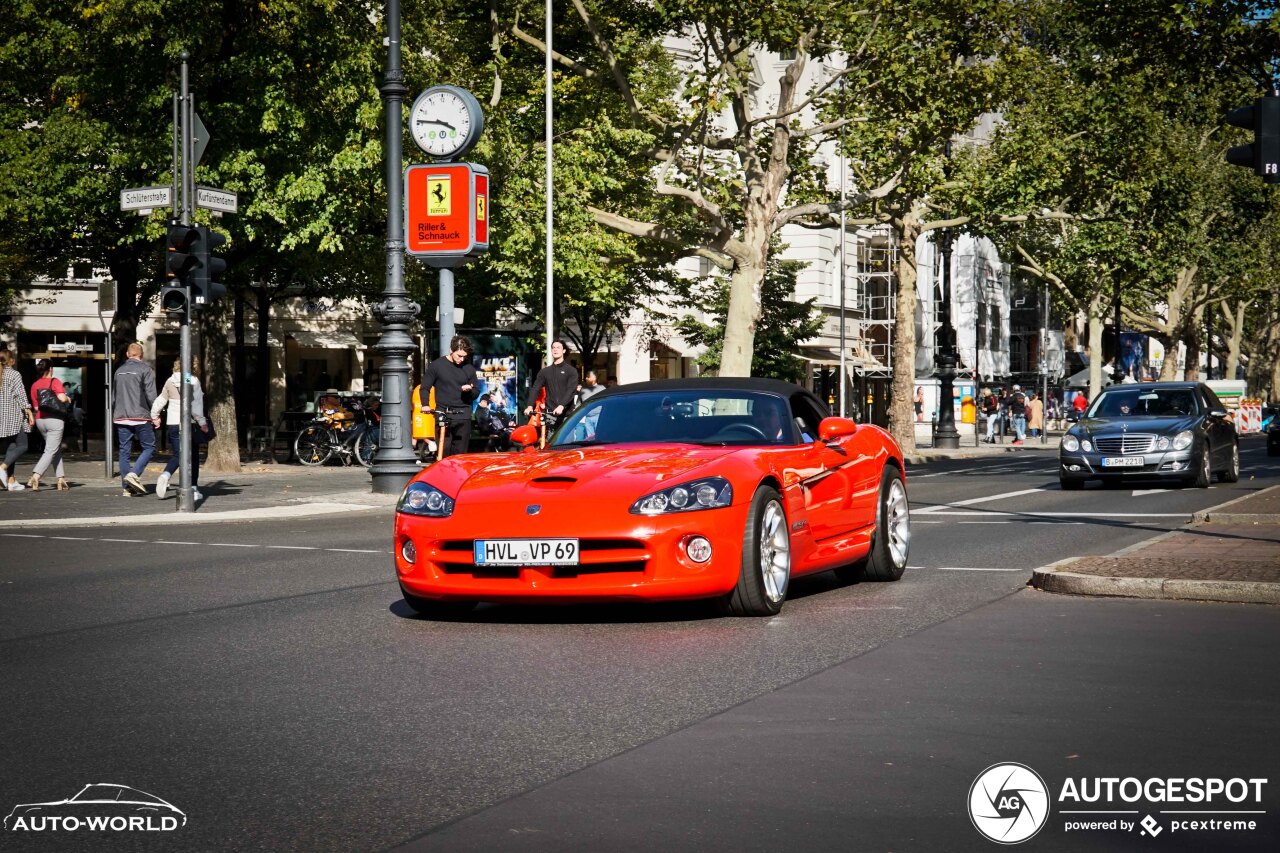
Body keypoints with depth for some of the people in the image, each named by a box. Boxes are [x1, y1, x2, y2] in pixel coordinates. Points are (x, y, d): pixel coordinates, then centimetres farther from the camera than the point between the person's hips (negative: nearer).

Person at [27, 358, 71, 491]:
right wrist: (68, 399, 1)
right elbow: (62, 398, -21)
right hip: (55, 419, -6)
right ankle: (35, 477, -22)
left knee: (57, 450, 17)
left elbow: (36, 407, 10)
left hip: (40, 420, 6)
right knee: (51, 451, -6)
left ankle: (61, 479, 13)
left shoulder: (34, 385, 9)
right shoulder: (55, 382, -8)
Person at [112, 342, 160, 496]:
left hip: (121, 418, 5)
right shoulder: (145, 369, -4)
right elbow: (151, 394, -9)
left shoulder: (119, 370, 14)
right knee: (149, 447, 3)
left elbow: (114, 395, 20)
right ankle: (134, 474, -16)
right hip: (140, 416, -5)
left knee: (124, 451, 7)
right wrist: (156, 416, -4)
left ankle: (127, 486, 4)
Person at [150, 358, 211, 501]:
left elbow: (160, 401, 10)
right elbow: (195, 405, -15)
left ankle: (165, 475, -22)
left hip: (173, 423, 3)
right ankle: (194, 489, 10)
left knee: (177, 455, 7)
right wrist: (202, 422, -9)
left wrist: (154, 417, 21)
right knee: (194, 456, 10)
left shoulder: (170, 381, 5)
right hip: (190, 423, -3)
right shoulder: (193, 381, -9)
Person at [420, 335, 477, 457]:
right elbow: (425, 387, 8)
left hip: (463, 417, 2)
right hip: (443, 415, -2)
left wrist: (469, 390, -7)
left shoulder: (469, 368, 10)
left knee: (460, 453, 0)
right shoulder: (437, 365, 4)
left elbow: (475, 393, 16)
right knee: (443, 452, -8)